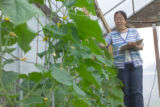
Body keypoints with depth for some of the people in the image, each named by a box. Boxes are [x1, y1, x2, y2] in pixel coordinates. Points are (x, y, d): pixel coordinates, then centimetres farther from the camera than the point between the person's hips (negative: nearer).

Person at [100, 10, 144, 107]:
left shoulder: (134, 31, 11)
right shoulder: (112, 35, 9)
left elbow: (141, 46, 7)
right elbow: (103, 44, -6)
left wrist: (135, 46, -15)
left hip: (136, 64, 0)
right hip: (121, 66, 0)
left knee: (137, 92, -8)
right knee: (126, 92, -2)